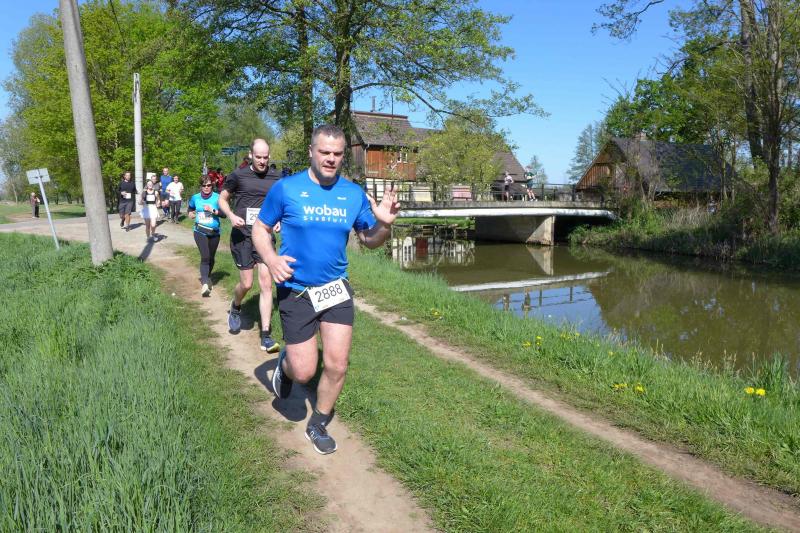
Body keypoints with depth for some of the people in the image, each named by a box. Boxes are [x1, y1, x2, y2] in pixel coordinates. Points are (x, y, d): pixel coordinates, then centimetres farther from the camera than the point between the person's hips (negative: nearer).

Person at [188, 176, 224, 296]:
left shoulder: (217, 197, -7)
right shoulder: (195, 198, 3)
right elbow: (191, 208, 24)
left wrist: (213, 210, -26)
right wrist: (191, 213, 4)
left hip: (214, 232, 1)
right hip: (200, 232, -1)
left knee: (211, 258, 15)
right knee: (205, 256, -19)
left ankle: (207, 277, 41)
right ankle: (204, 283, -25)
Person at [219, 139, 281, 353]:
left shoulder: (275, 179, 4)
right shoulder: (238, 175, -3)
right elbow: (222, 199, 7)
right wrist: (231, 216, -11)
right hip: (242, 235, -2)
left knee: (266, 284, -4)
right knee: (246, 283, 1)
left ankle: (266, 336, 0)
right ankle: (235, 308, 37)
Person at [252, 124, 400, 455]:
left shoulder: (354, 194, 1)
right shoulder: (286, 189, -7)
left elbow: (370, 240, 8)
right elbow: (260, 229, 2)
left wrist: (385, 223, -14)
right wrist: (271, 260, -17)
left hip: (336, 289, 3)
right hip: (295, 291, -3)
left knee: (337, 366, 1)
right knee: (304, 372, -1)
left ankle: (318, 426, 27)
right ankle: (285, 365, 38)